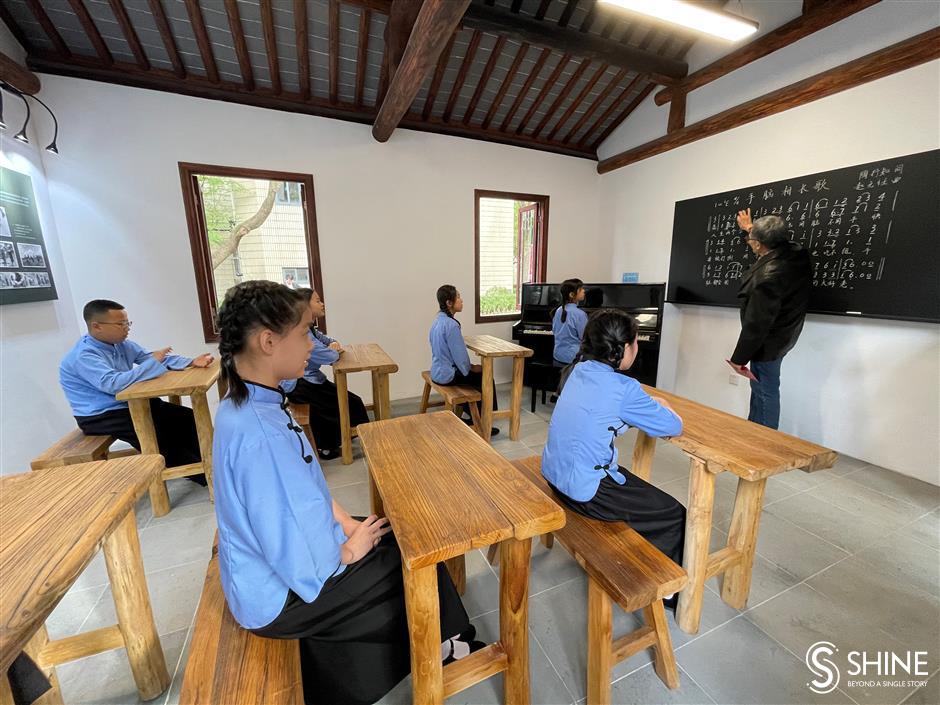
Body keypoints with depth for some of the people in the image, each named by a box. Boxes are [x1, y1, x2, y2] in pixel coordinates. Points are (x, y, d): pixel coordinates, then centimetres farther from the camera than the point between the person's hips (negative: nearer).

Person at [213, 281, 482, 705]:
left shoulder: (250, 403, -5)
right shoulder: (257, 434, -36)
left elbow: (309, 482, 5)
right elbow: (301, 560, -31)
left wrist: (347, 524, -1)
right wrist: (349, 550, -13)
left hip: (280, 560, 8)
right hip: (283, 594, -7)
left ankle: (440, 642, 32)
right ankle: (442, 646, 36)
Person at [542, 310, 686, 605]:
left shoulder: (579, 369, 0)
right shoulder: (623, 389, -21)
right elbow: (674, 427, -7)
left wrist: (647, 404, 6)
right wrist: (660, 405, 13)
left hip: (554, 474, 8)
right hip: (585, 492, -8)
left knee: (630, 481, 30)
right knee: (674, 516, 9)